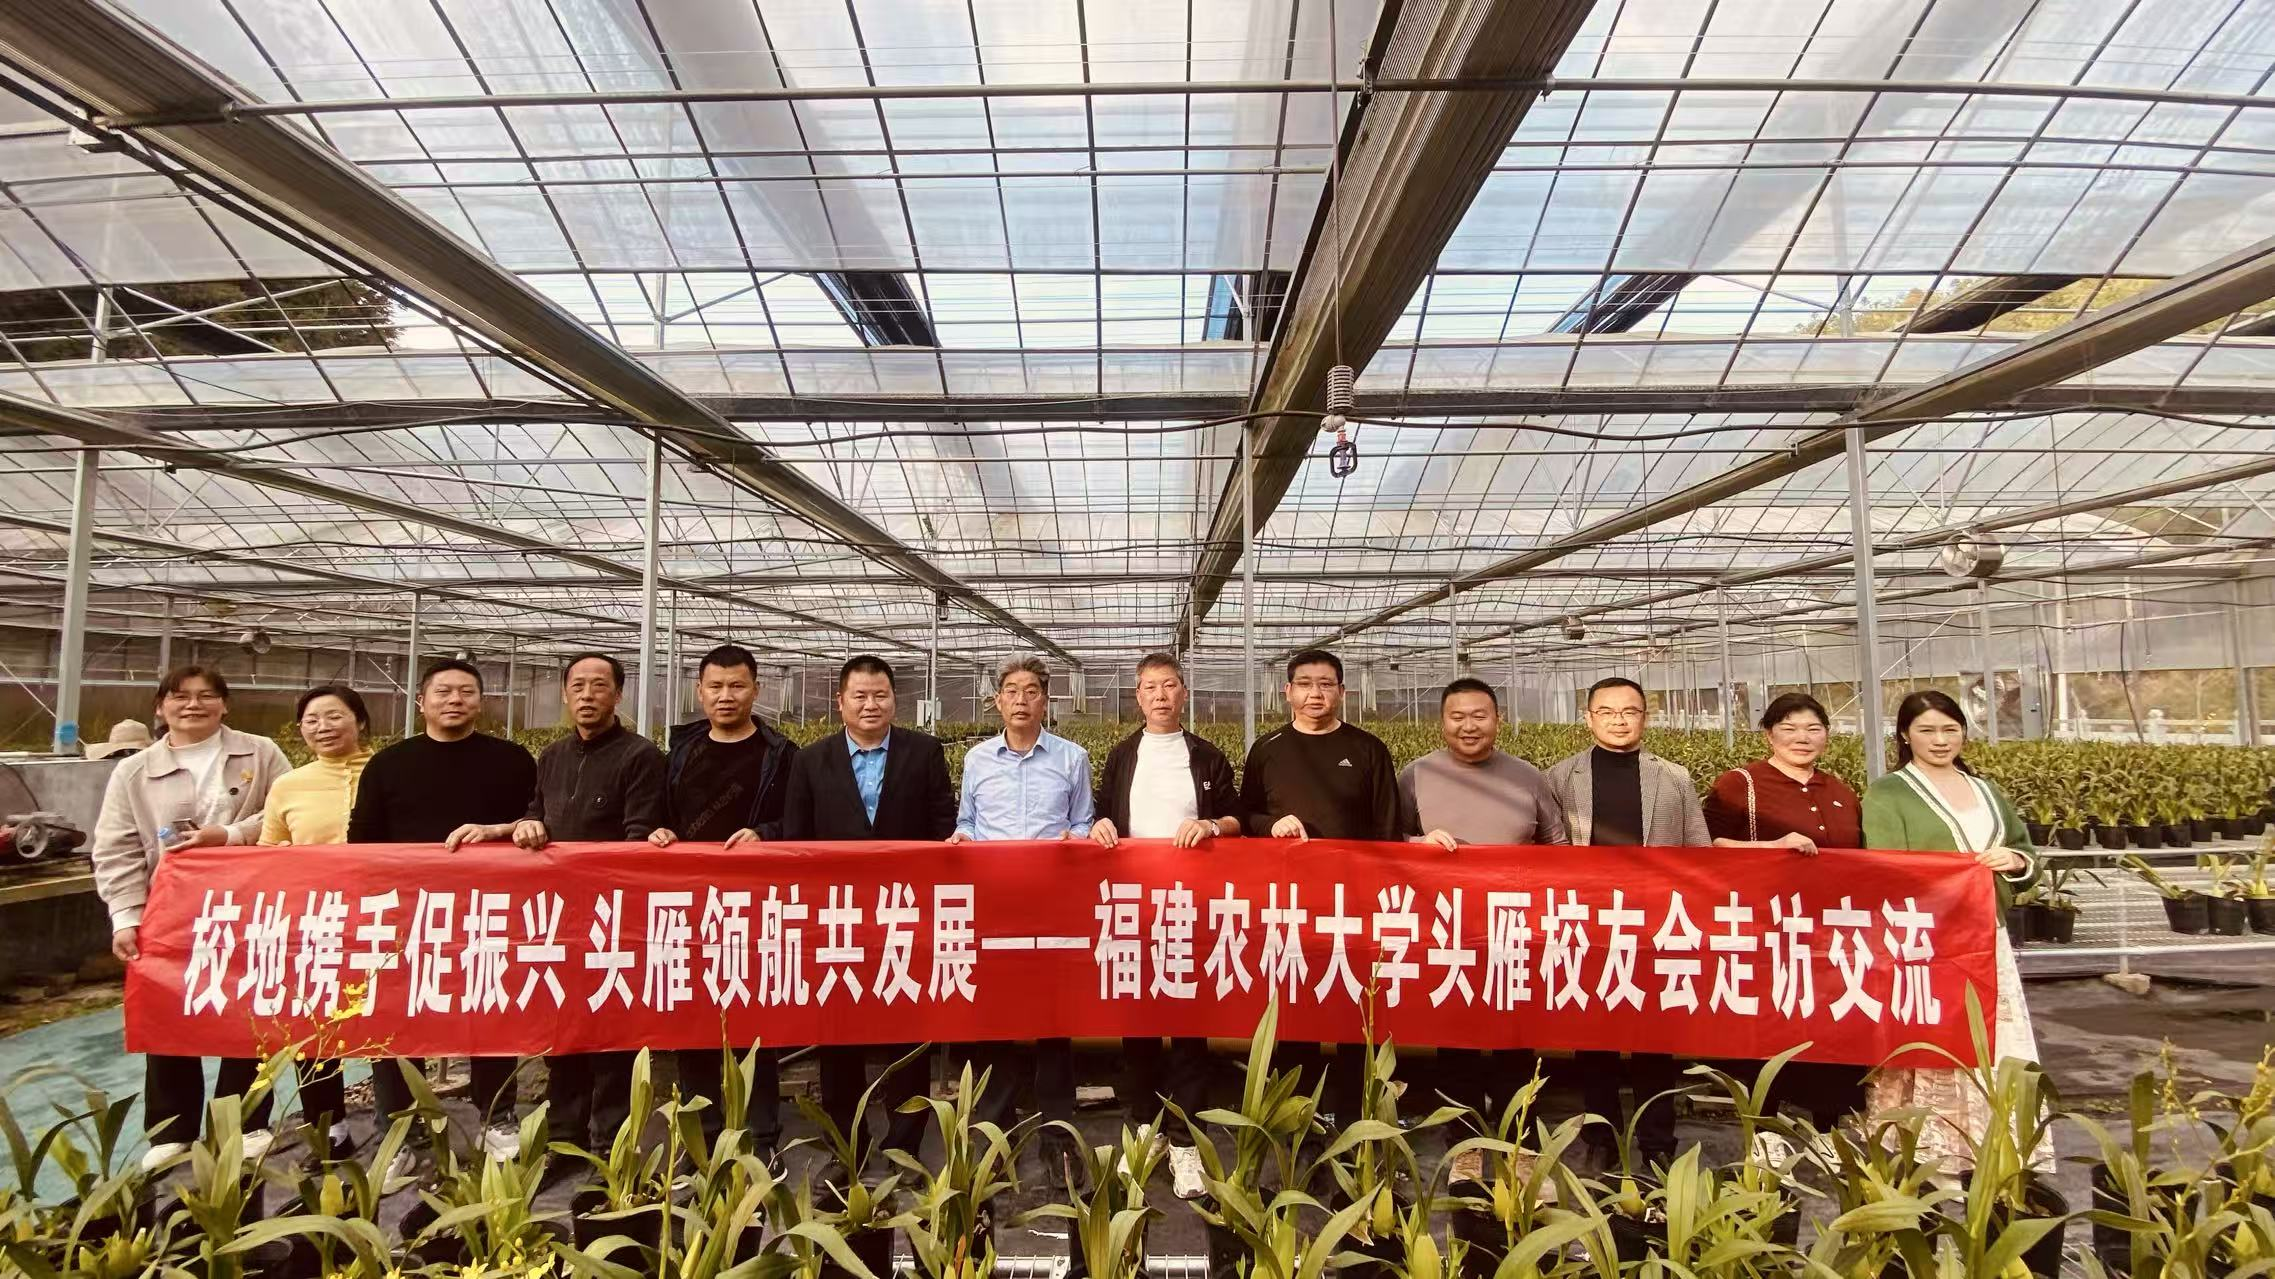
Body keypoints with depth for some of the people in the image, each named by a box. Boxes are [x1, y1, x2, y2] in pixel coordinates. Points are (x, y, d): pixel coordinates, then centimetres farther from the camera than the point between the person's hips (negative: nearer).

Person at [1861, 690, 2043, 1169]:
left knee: (2000, 1052, 8)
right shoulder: (1887, 795, -4)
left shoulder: (1986, 790, 16)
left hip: (1987, 941, 6)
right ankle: (1928, 1157, 6)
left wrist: (2015, 860, 0)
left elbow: (2027, 852, 21)